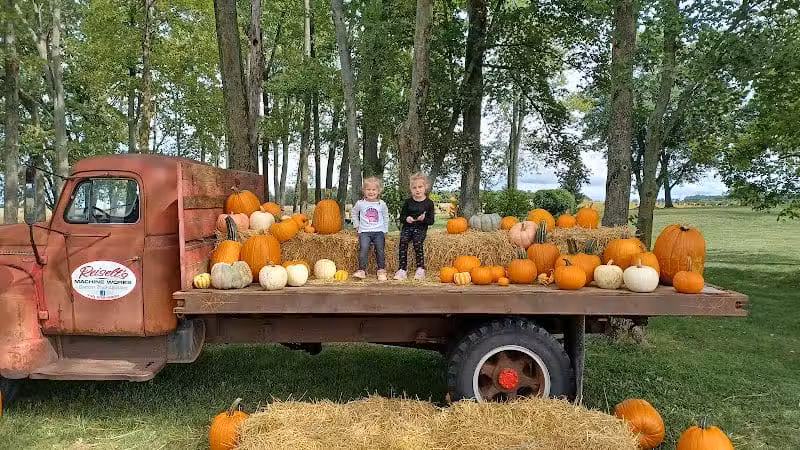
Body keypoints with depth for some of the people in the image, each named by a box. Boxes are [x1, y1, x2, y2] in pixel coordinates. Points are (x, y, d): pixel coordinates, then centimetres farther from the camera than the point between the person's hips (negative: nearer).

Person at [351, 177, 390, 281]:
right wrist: (357, 225, 13)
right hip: (364, 232, -1)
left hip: (379, 231, 1)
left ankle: (381, 270, 3)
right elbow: (353, 213, 21)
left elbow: (386, 217, 17)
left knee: (380, 250, -8)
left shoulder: (382, 204, 5)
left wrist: (385, 230, 10)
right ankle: (361, 270, -17)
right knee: (363, 249, -19)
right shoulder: (360, 203, 4)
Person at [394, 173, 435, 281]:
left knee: (418, 242, -29)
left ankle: (420, 269, -16)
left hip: (421, 228, -2)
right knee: (403, 241, -25)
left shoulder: (429, 203, 3)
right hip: (407, 227, 2)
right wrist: (406, 219, -11)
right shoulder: (408, 202, 10)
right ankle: (402, 269, -23)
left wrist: (424, 219, -18)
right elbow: (401, 217, 12)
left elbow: (431, 221, 3)